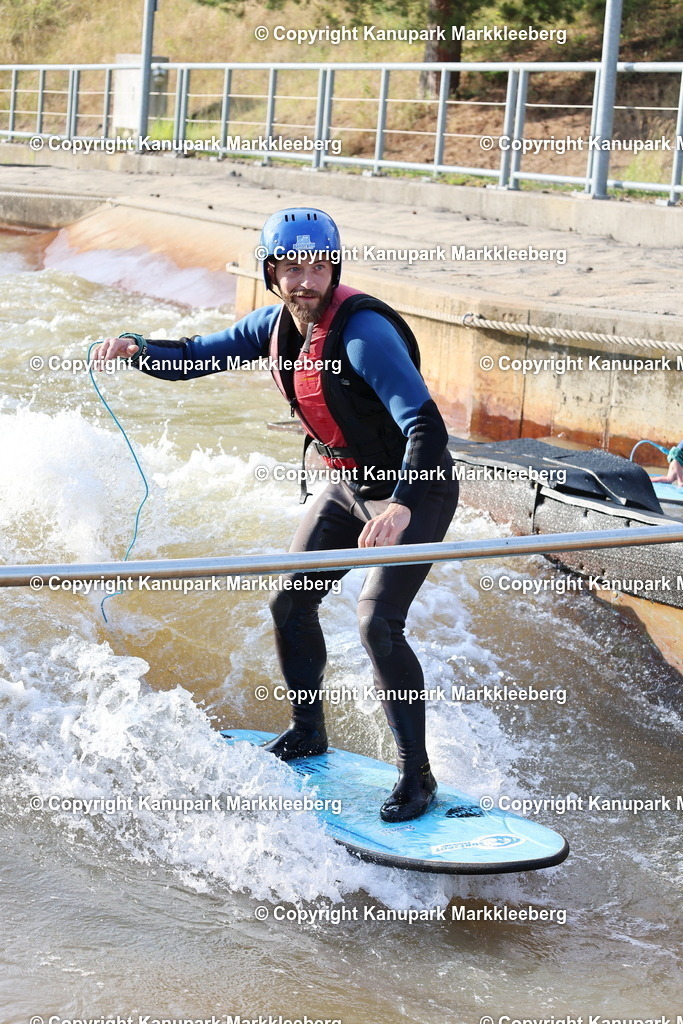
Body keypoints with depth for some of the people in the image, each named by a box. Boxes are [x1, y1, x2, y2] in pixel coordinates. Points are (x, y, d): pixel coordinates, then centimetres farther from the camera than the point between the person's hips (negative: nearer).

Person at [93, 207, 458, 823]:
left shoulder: (363, 330, -29)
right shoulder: (278, 324, -4)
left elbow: (424, 423, -37)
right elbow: (197, 357, 6)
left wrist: (401, 506, -51)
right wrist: (138, 349, -14)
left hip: (418, 488, -8)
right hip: (349, 486, 8)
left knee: (377, 621, -19)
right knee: (291, 603, 9)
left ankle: (416, 774, -7)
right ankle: (307, 733, 31)